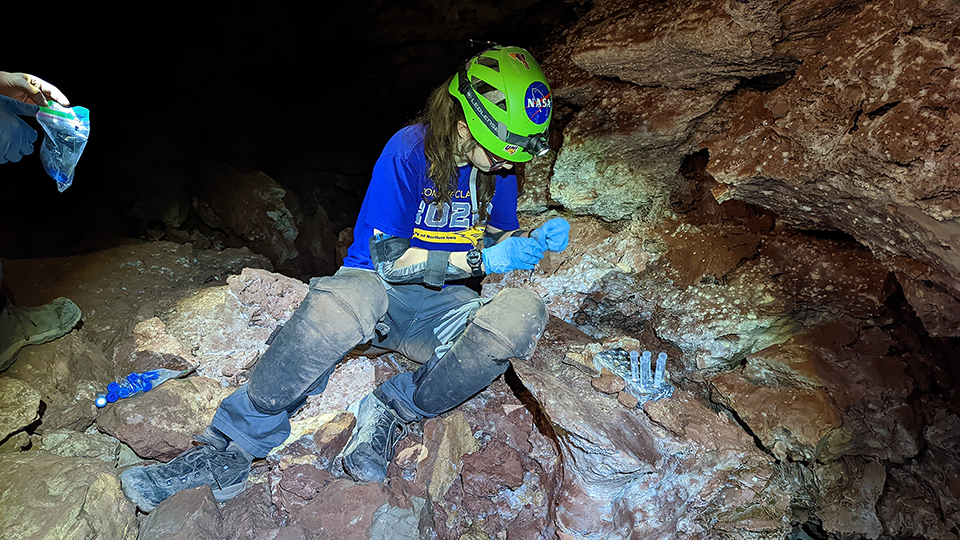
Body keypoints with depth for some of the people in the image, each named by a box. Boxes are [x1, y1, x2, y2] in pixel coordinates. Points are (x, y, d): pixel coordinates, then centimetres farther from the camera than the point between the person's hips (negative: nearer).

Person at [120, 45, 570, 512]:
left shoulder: (498, 166, 3)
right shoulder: (409, 151, -14)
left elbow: (500, 236, 16)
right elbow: (387, 257, -17)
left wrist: (535, 241, -6)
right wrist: (479, 259, -23)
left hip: (440, 308, 4)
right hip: (378, 286, -4)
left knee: (523, 314, -29)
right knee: (348, 296, -43)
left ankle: (392, 413, -19)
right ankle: (230, 448, -25)